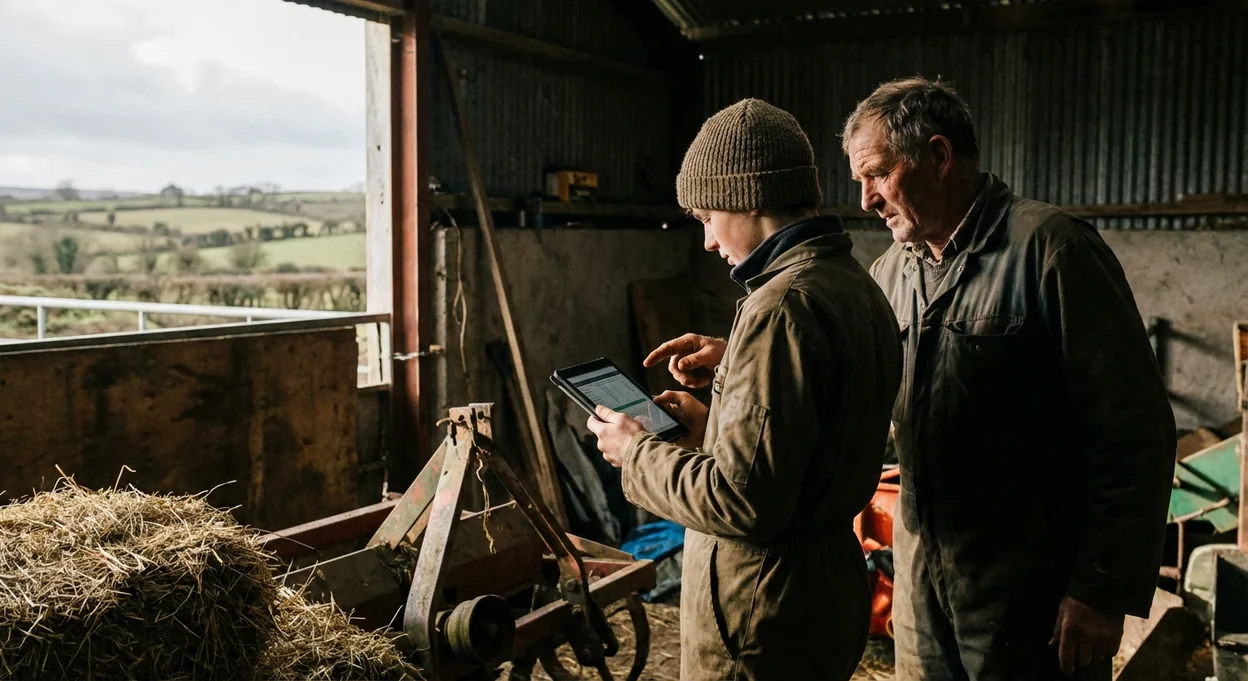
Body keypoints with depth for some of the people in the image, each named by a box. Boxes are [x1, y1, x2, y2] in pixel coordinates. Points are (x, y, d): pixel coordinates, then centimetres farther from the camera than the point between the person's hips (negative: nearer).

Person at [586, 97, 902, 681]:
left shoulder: (784, 305, -24)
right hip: (830, 585, 9)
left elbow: (742, 500, -26)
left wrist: (637, 453, -12)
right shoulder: (857, 287, 6)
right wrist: (712, 425, 10)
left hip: (764, 617, -9)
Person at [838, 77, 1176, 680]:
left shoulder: (1047, 247, -14)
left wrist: (1105, 594, -15)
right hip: (919, 575, 6)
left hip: (1030, 589, -6)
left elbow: (1135, 432, -15)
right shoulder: (891, 272, 7)